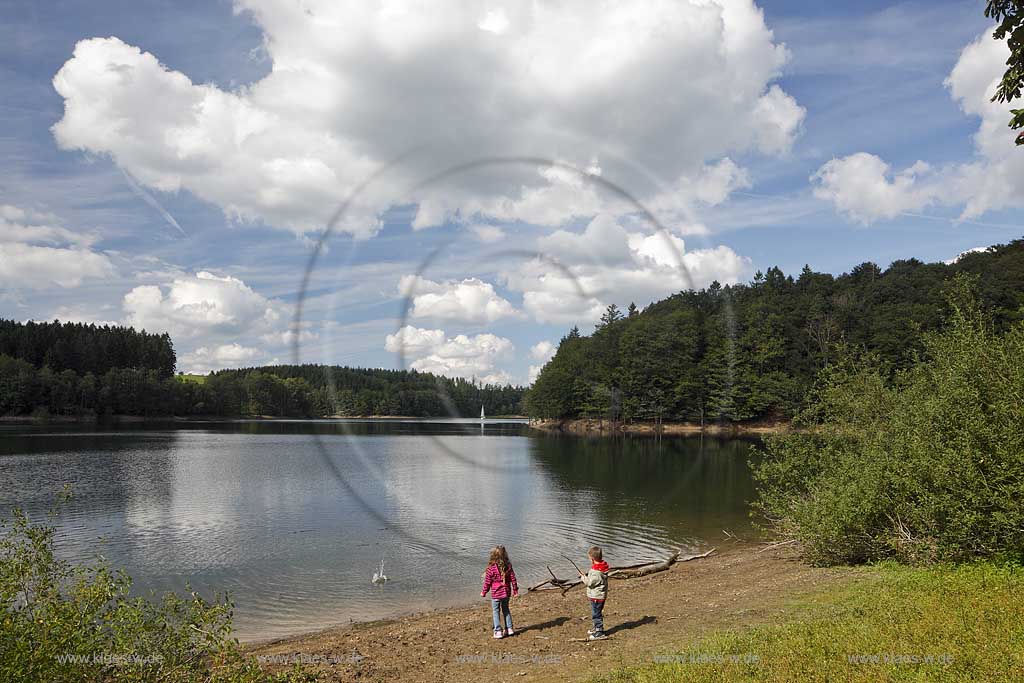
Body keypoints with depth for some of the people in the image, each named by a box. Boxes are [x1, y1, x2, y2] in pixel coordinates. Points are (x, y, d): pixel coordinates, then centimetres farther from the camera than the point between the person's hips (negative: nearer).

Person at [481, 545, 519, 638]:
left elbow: (487, 582, -9)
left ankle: (498, 631, 8)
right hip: (506, 592, 4)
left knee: (496, 612, 8)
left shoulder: (491, 568, -18)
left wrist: (483, 592, 5)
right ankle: (509, 629, 24)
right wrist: (515, 590, 10)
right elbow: (513, 579, -1)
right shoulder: (508, 566, -7)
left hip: (495, 594, -4)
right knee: (506, 610, 21)